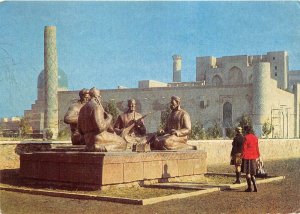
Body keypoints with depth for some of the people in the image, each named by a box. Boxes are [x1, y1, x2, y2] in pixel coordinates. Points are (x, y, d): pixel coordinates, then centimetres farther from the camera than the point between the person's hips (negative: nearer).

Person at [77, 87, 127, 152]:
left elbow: (80, 130, 13)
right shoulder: (96, 107, -15)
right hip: (99, 139, -9)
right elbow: (100, 127, -23)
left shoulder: (83, 108, 11)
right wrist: (109, 118, -6)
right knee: (122, 143, 4)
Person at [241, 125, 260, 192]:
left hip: (247, 157, -6)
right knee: (252, 173, 14)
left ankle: (249, 187, 0)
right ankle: (255, 187, 7)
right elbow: (257, 148, 12)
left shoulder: (246, 137, -11)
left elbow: (244, 148, -12)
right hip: (253, 157, 7)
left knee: (247, 173, 0)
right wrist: (257, 156, 18)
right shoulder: (255, 137, 8)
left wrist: (242, 156, -7)